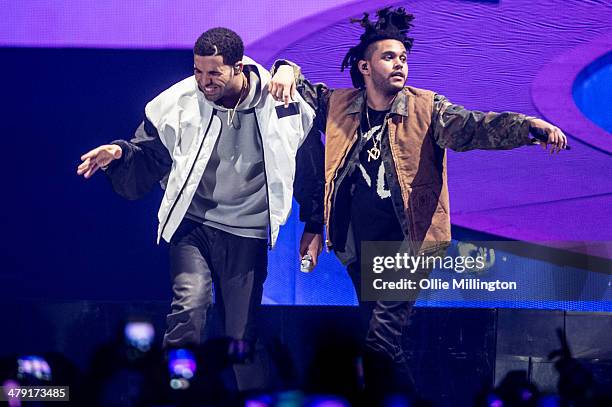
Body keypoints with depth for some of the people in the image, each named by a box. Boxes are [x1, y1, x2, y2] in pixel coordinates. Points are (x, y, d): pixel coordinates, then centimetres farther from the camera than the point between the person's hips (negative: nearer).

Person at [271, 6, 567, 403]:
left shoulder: (427, 109, -6)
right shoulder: (339, 106, 3)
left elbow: (472, 126, -22)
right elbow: (299, 86, 17)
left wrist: (529, 125, -40)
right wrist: (287, 71, -9)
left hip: (406, 243, -4)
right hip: (358, 247, 5)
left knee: (380, 343, -15)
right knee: (378, 340, 15)